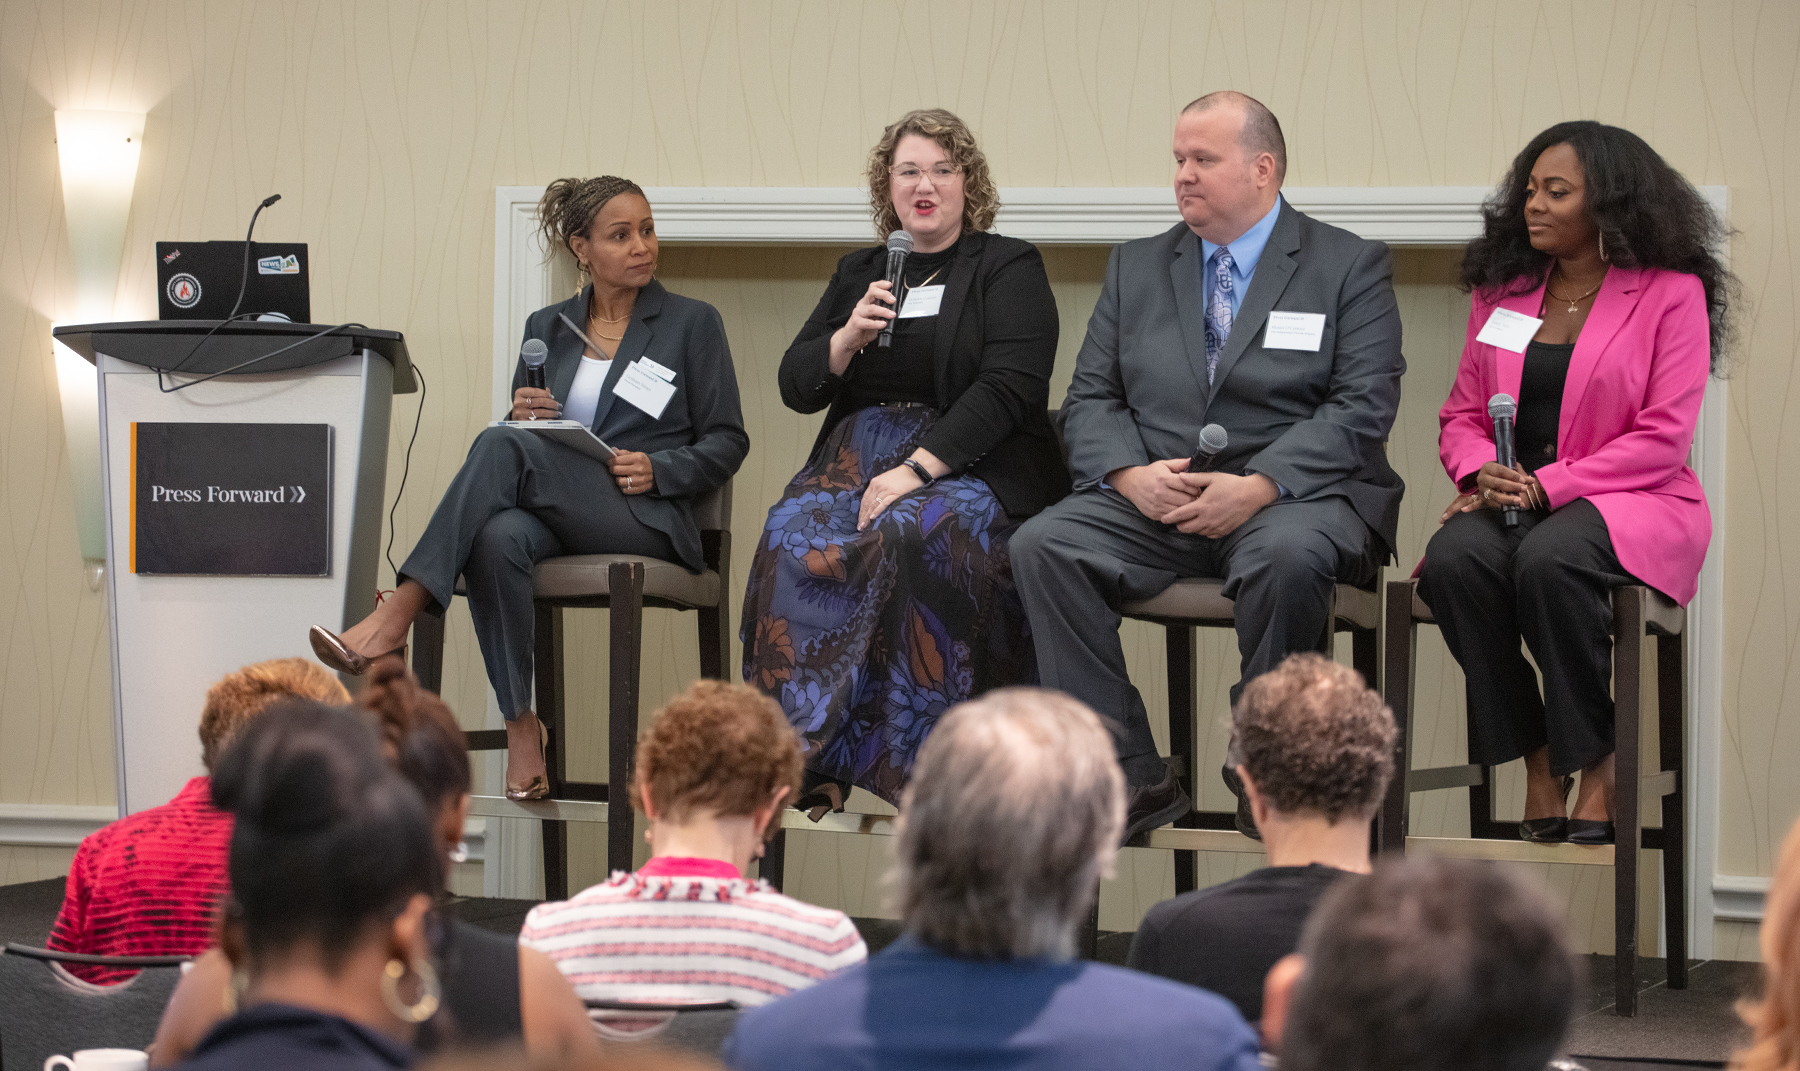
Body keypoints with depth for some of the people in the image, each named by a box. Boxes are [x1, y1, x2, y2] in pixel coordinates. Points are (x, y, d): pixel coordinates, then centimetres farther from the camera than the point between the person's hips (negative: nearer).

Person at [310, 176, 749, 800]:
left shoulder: (692, 323, 10)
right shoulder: (546, 328, 20)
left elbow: (727, 443, 8)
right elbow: (529, 436, 23)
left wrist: (655, 469, -10)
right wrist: (524, 415, -1)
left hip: (648, 520, -3)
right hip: (556, 516, 3)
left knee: (502, 447, -31)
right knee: (498, 539, -38)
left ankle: (396, 616, -39)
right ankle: (520, 725, -32)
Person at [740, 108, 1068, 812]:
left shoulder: (1008, 267, 5)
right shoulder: (859, 273, 21)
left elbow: (1009, 387, -9)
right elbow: (796, 386, 17)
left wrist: (918, 469, -19)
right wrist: (849, 337, -5)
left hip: (969, 466, -4)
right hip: (857, 461, 4)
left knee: (912, 535, -38)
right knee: (793, 538, -29)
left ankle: (905, 764, -34)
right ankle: (816, 756, -31)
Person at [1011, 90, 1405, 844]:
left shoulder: (1350, 266, 4)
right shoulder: (1137, 267, 17)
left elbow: (1363, 408, -7)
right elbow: (1090, 398, 11)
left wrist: (1257, 488, -20)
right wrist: (1131, 475, -12)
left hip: (1288, 496, -4)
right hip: (1150, 500, 4)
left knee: (1289, 556, -39)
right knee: (1042, 545, -24)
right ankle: (1131, 778, -20)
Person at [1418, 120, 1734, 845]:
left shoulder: (1670, 294, -1)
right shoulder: (1500, 292, 15)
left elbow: (1661, 438, -8)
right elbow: (1462, 414, 16)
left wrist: (1546, 487, -17)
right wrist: (1480, 472, -8)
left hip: (1630, 501, -4)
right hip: (1510, 499, 4)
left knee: (1549, 560, -38)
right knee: (1453, 559, -31)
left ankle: (1598, 763, -19)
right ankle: (1535, 762, -19)